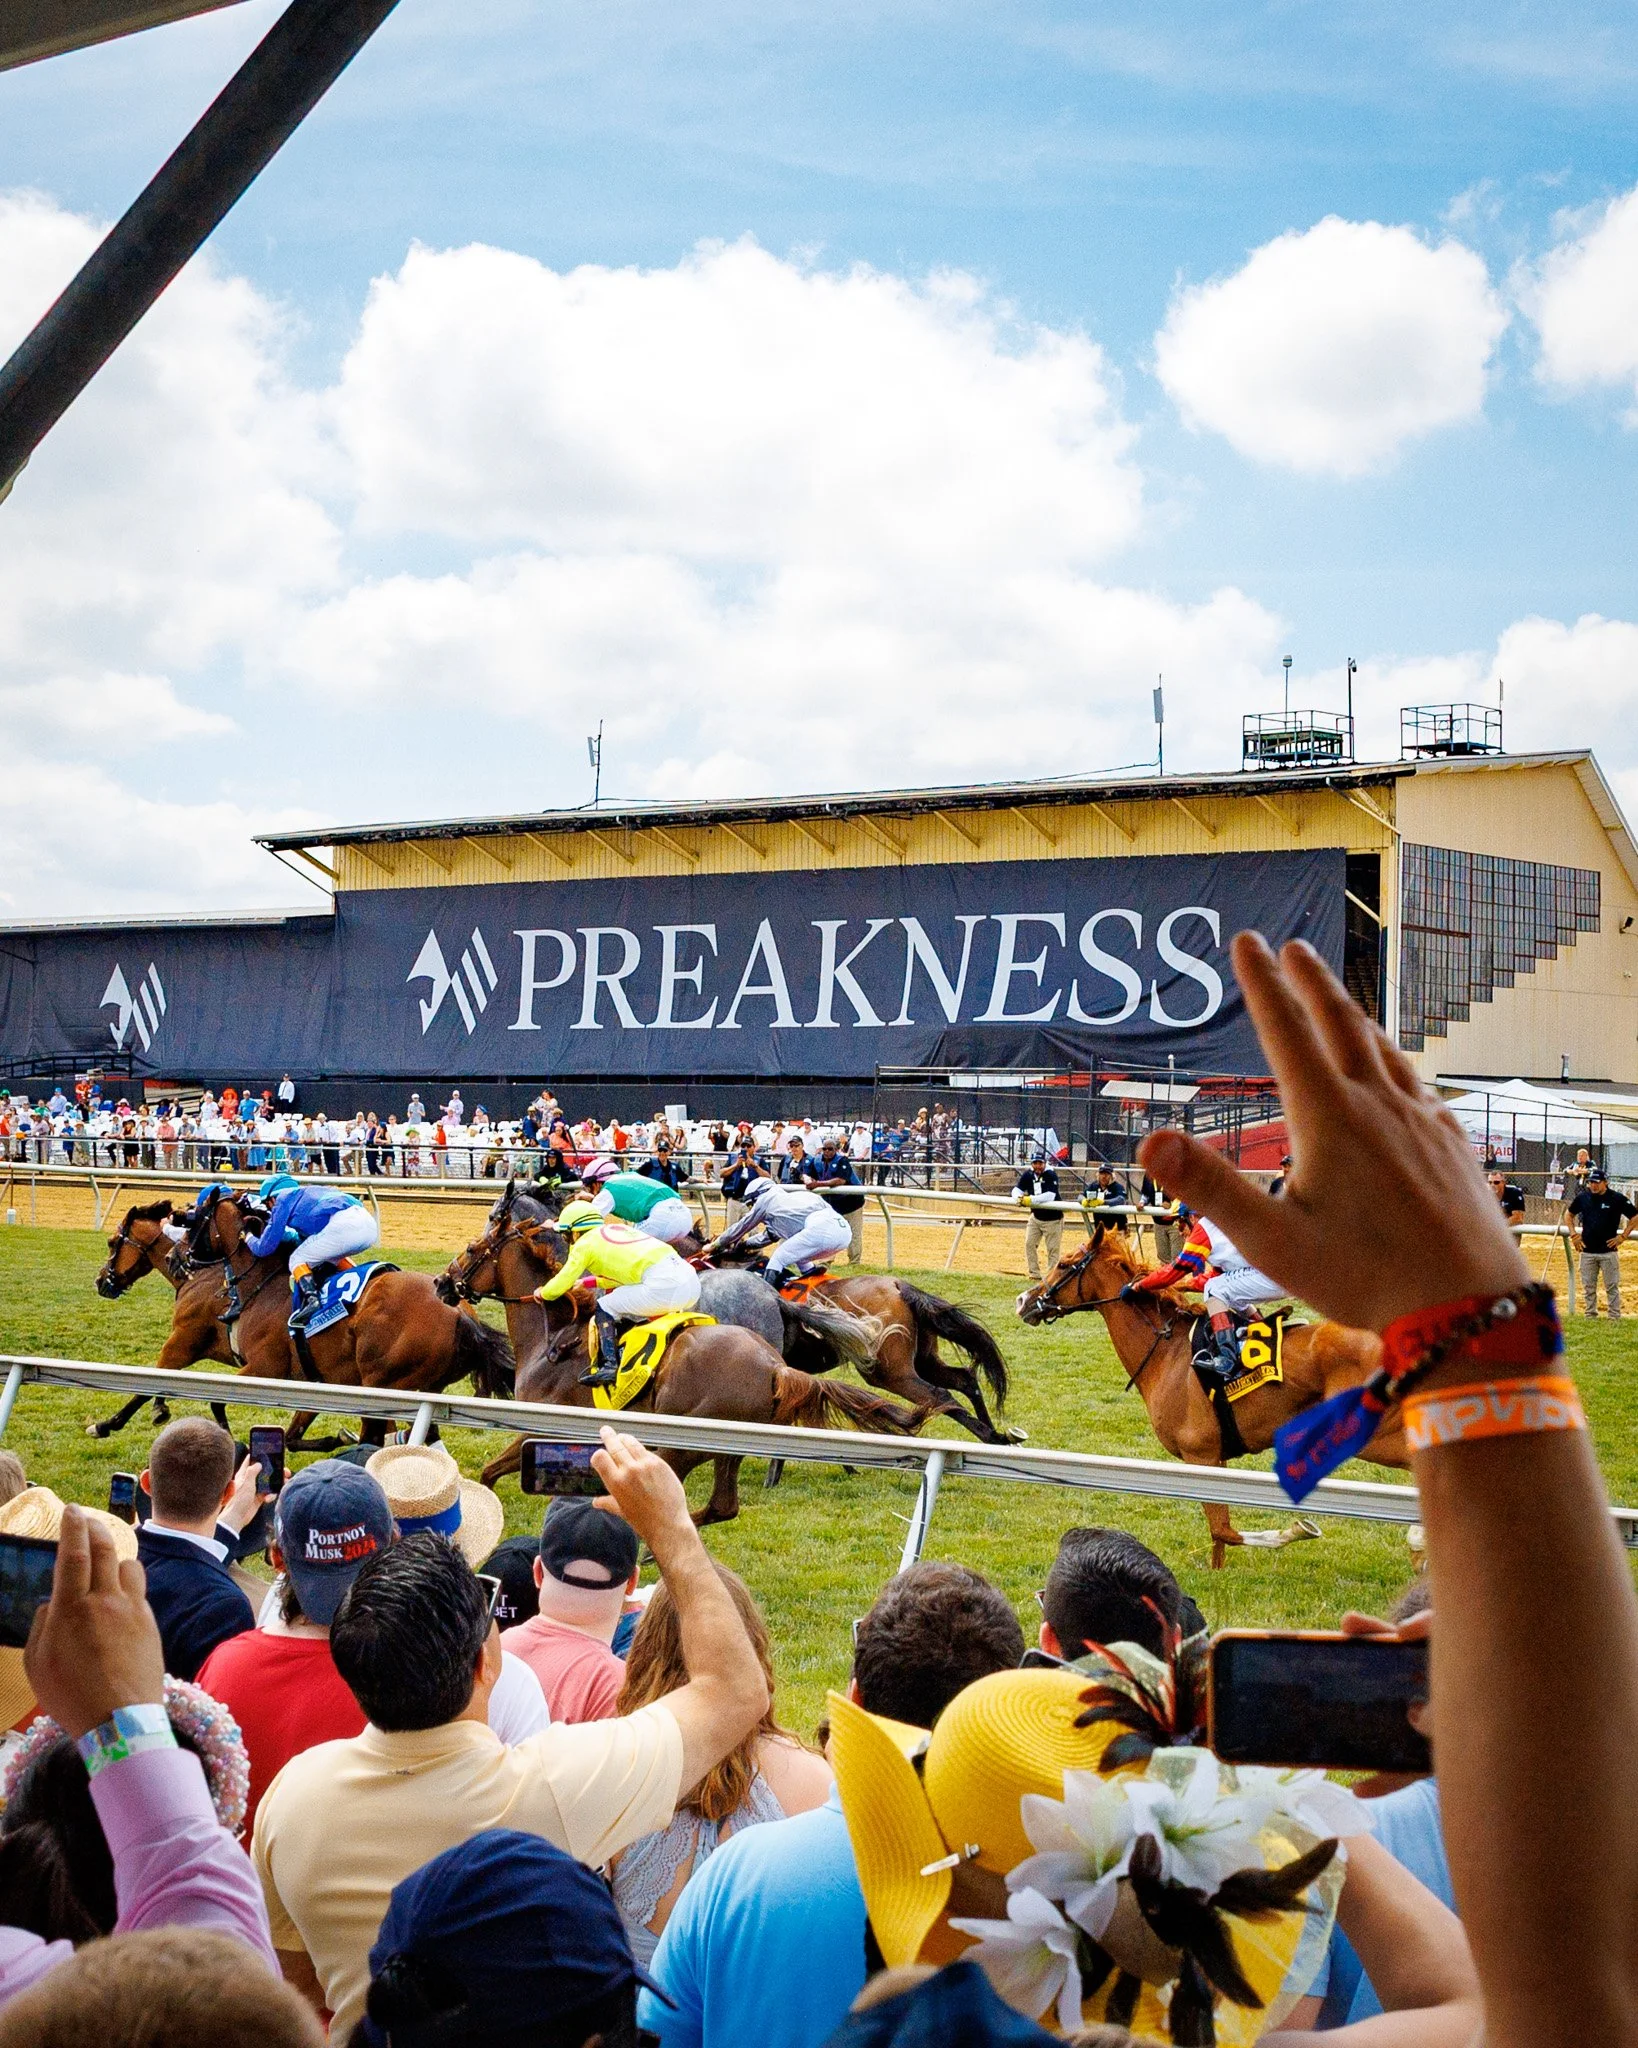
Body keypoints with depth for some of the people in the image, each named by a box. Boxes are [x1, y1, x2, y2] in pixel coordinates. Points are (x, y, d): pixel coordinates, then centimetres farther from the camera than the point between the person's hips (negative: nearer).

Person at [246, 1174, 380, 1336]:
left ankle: (310, 1297, -16)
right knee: (331, 1255, 34)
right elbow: (304, 1238, 48)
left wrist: (249, 1238, 38)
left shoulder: (282, 1199, 17)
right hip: (370, 1226, 8)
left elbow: (264, 1249, 19)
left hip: (344, 1225, -8)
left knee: (298, 1259, 9)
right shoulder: (306, 1196, 38)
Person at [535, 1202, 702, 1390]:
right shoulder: (619, 1228, 32)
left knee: (604, 1309, 7)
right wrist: (589, 1282, 56)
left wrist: (542, 1293, 36)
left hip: (662, 1285, -8)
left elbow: (558, 1287, 14)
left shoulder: (584, 1244, 10)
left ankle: (609, 1366, -6)